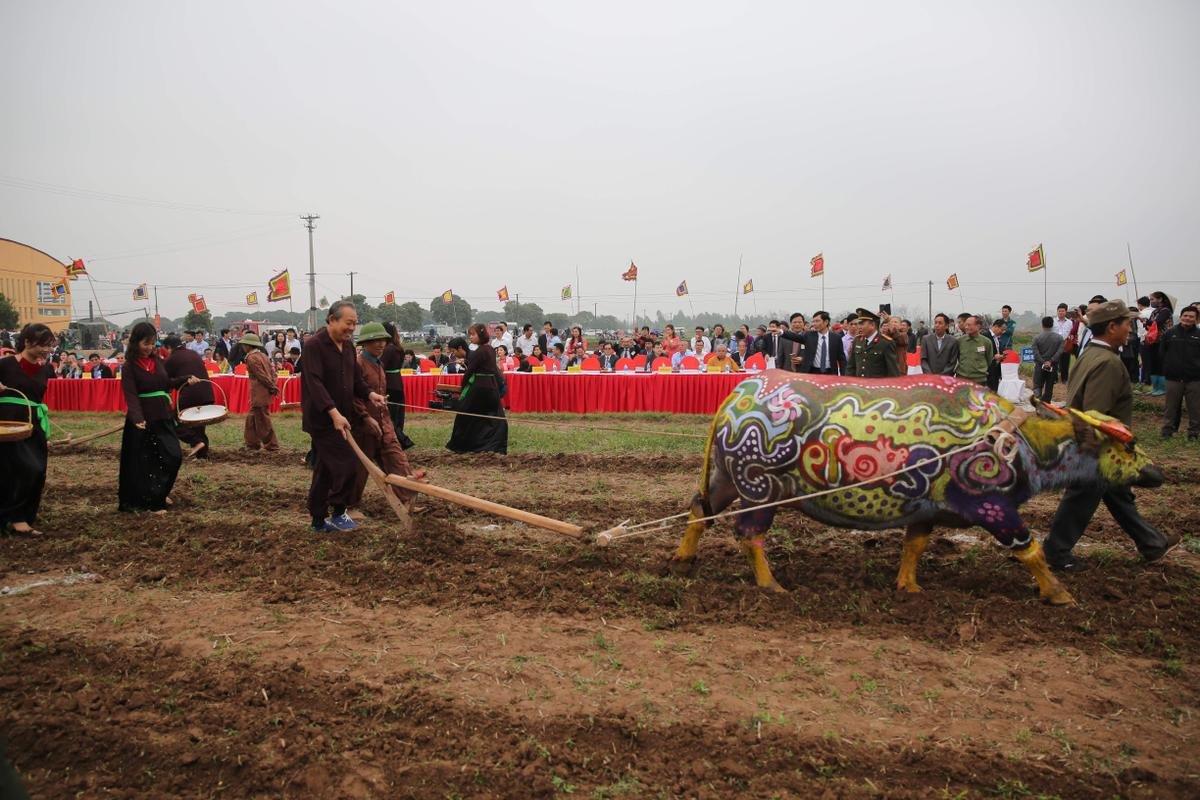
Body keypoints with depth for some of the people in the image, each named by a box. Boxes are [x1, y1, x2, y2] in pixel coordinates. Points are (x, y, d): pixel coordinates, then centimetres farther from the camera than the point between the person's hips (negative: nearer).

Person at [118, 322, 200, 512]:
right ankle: (151, 502, 15)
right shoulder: (129, 367, -9)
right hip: (143, 419, -6)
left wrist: (186, 379, 8)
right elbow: (131, 396, -20)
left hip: (163, 417, 6)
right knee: (144, 463, 3)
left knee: (173, 456, 6)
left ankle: (160, 494, 29)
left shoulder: (158, 360, 8)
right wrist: (137, 418, -34)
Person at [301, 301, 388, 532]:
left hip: (341, 418, 8)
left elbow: (355, 378, 16)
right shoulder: (314, 345, -15)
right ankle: (338, 513, 6)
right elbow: (315, 383, -25)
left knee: (324, 471, 13)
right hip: (322, 419, -8)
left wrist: (370, 394, -5)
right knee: (347, 464, -10)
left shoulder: (348, 345, 11)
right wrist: (333, 412, -34)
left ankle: (319, 521, 21)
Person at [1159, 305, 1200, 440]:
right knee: (1171, 406, 8)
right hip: (1173, 377, 1)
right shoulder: (1170, 333, 4)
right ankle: (1168, 430, 17)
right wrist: (1169, 364, 5)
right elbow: (1161, 352, 10)